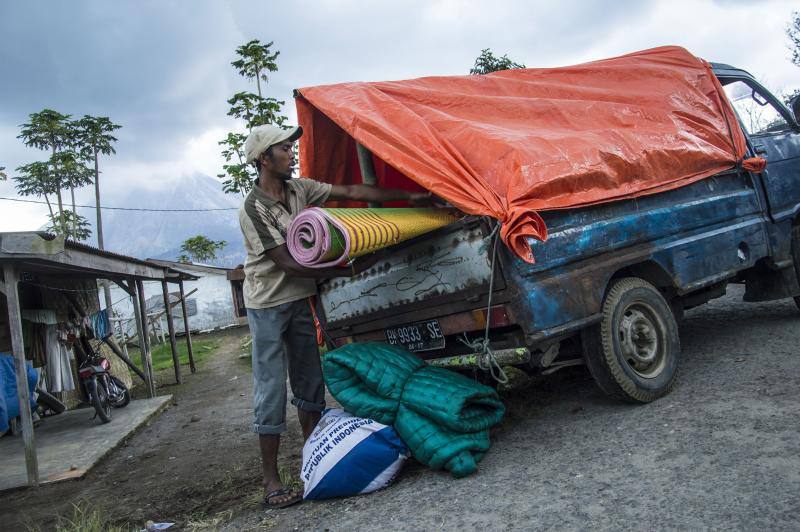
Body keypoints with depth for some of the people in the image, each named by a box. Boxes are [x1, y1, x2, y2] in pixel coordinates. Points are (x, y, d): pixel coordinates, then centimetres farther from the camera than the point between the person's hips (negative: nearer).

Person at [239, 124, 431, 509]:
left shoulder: (299, 189, 1)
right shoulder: (253, 209, -19)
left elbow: (352, 192, 1)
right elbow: (287, 263, -22)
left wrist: (408, 197, -1)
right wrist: (348, 271, -22)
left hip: (300, 301, 7)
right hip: (268, 306, -7)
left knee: (310, 383, 12)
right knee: (271, 392, -4)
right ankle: (271, 481, 4)